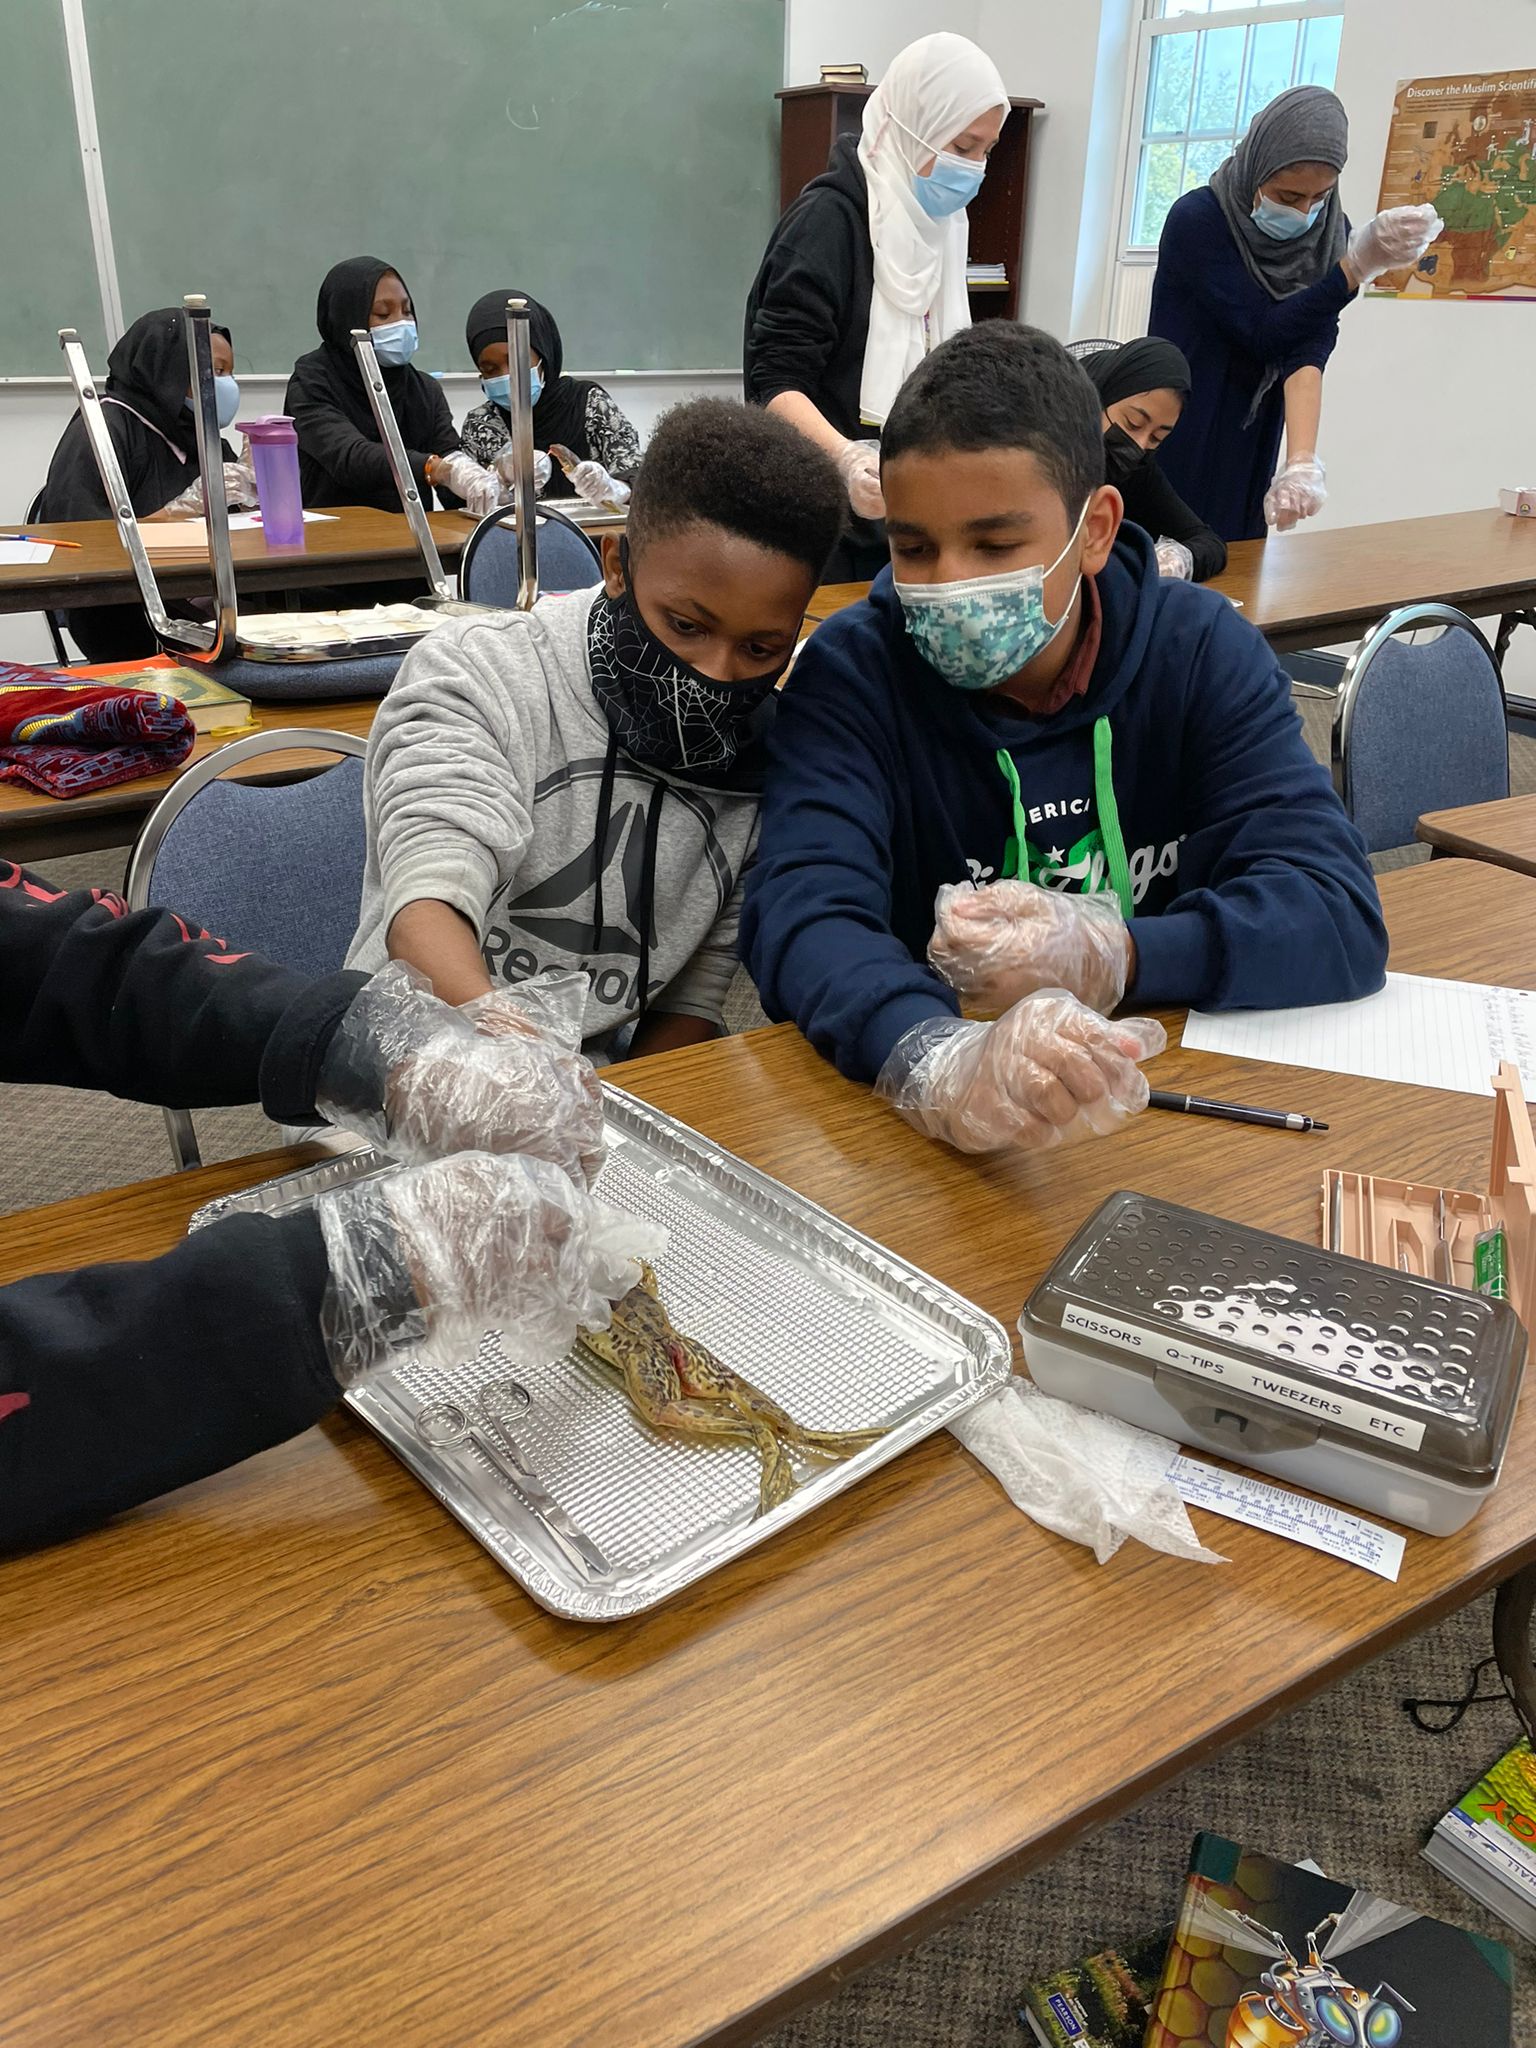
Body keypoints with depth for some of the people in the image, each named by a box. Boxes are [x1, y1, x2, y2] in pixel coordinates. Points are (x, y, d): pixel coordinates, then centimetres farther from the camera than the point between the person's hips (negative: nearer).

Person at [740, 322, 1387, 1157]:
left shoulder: (1201, 652, -2)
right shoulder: (851, 673, -7)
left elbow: (1340, 915, -10)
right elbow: (803, 913, -23)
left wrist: (1111, 960, -26)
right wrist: (937, 1059, -43)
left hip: (1184, 1099, 2)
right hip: (932, 1144, -1)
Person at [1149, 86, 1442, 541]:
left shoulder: (1328, 235, -1)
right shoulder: (1196, 219, -13)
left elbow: (1309, 351, -14)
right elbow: (1262, 333, -16)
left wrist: (1302, 461, -29)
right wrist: (1361, 265, -22)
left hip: (1249, 455, 4)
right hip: (1173, 450, -4)